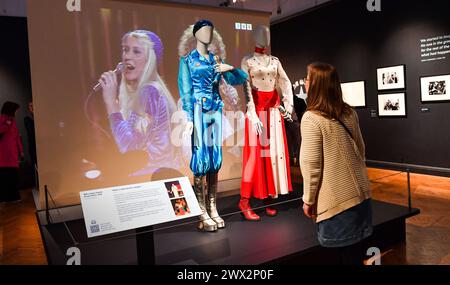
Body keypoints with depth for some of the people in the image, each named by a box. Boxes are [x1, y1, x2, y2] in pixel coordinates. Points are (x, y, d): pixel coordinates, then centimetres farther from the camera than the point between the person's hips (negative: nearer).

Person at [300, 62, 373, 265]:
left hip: (337, 198, -7)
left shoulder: (311, 118, -17)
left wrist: (308, 199, -6)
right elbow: (360, 150, 14)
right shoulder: (350, 113, 4)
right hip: (359, 193, 7)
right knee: (355, 251, 19)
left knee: (346, 254, 8)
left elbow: (311, 164, -16)